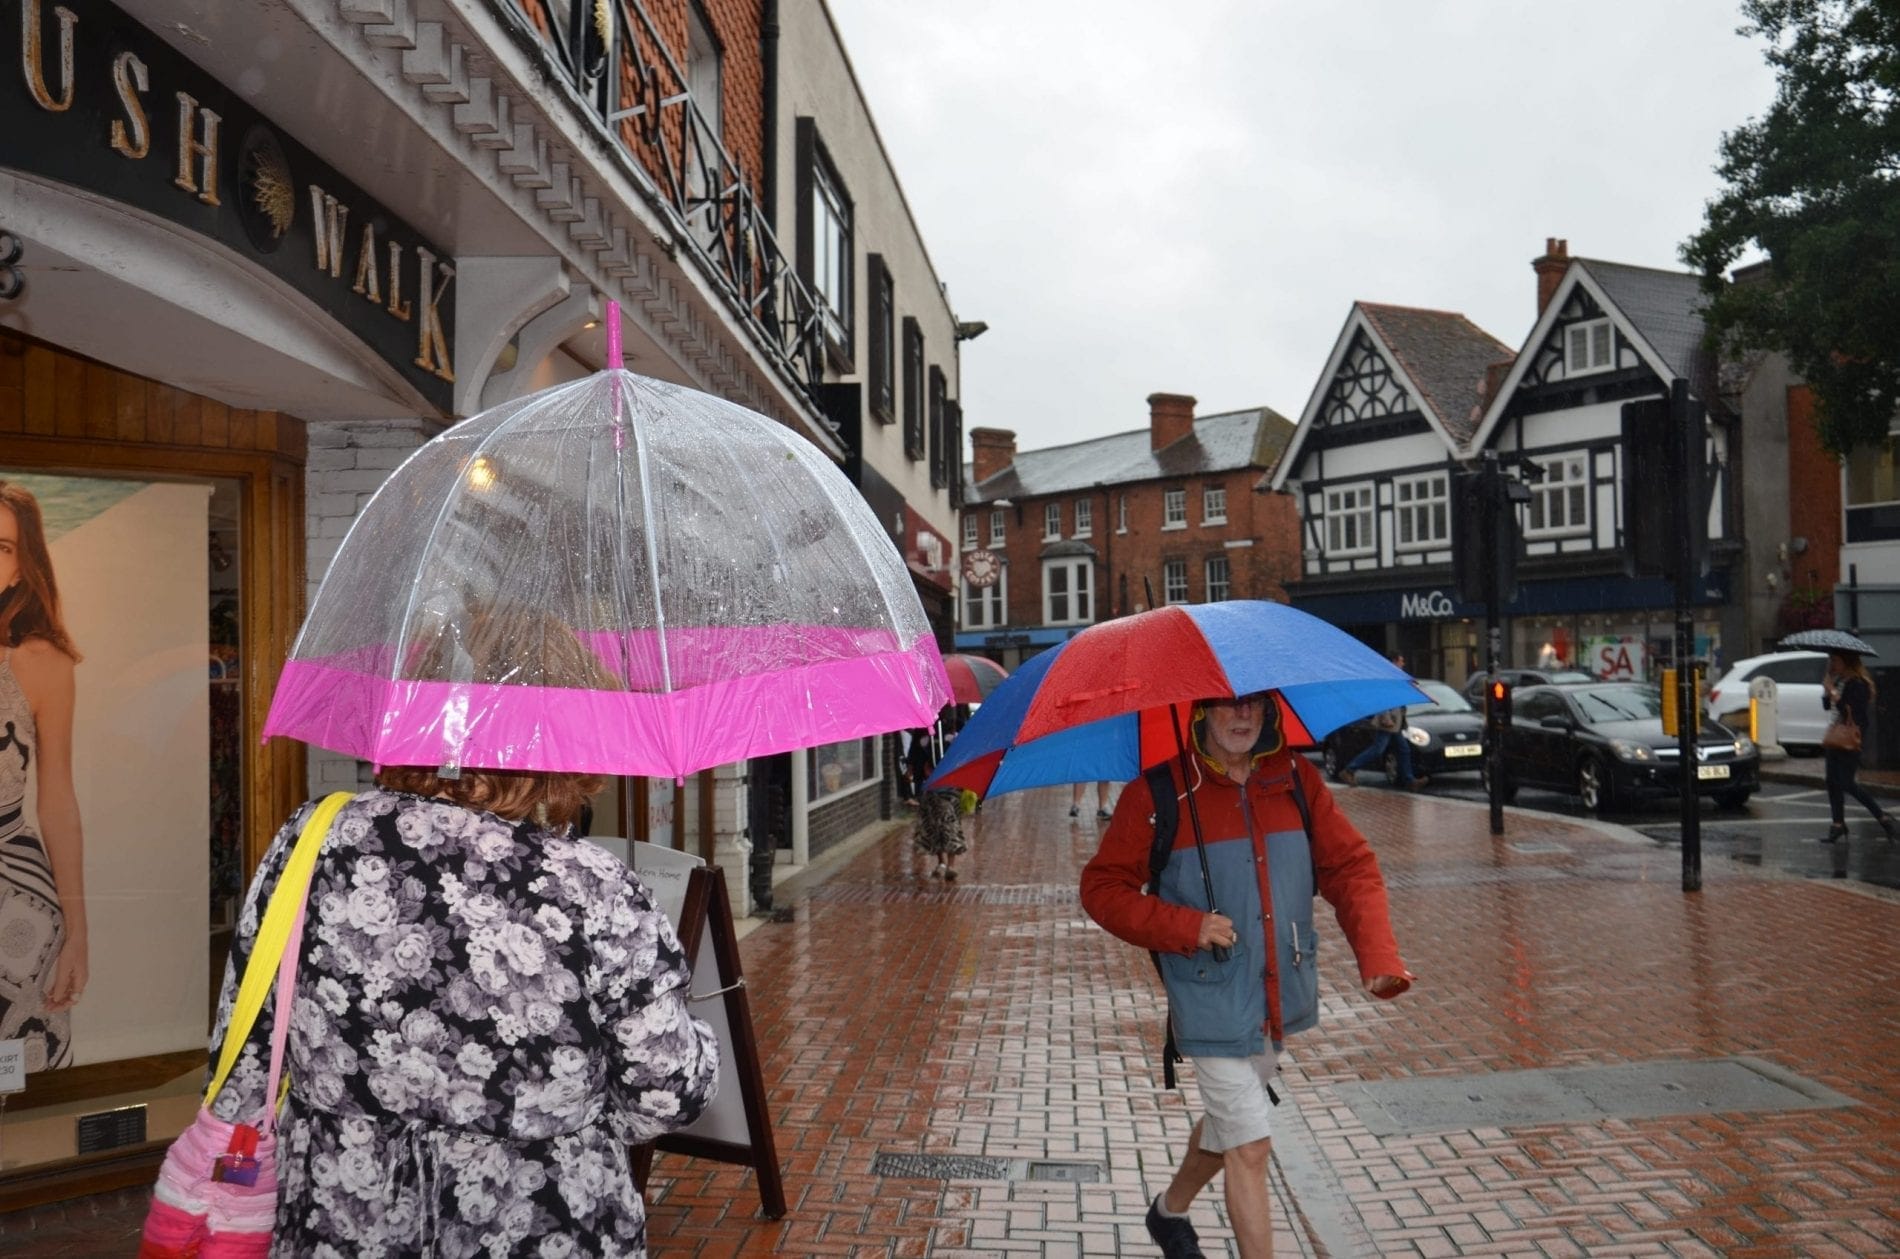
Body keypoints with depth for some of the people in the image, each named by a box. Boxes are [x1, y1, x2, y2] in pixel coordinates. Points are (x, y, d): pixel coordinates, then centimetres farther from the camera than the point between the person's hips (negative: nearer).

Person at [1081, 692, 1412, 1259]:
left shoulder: (1296, 780, 0)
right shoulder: (1159, 792, -13)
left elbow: (1351, 865, 0)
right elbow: (1101, 887, -9)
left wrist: (1379, 956, -15)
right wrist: (1186, 928, -21)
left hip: (1280, 995, 6)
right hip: (1212, 999, -5)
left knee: (1228, 1123, 23)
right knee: (1249, 1146, -6)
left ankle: (1170, 1210, 50)